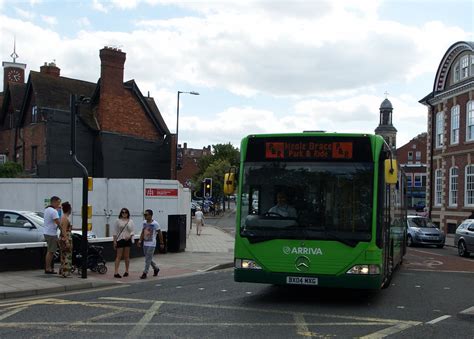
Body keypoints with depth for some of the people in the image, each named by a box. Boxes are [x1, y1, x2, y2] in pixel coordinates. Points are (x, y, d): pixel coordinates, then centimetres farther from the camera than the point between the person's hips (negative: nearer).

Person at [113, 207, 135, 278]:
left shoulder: (131, 221, 5)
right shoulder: (118, 221, 1)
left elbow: (133, 231, 3)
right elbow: (115, 232, 1)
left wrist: (129, 236, -16)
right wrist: (114, 241, -4)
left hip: (128, 240, 2)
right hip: (120, 240, -2)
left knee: (126, 256, 8)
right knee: (118, 256, -5)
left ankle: (126, 271, 18)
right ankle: (116, 272, -7)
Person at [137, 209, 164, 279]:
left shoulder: (155, 224, -13)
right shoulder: (144, 222, 5)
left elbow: (160, 233, -6)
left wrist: (161, 243, -4)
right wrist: (140, 240, 5)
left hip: (151, 244, -7)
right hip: (145, 243, 7)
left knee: (148, 259, -6)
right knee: (148, 259, 15)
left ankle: (145, 273, 1)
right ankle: (156, 268, 34)